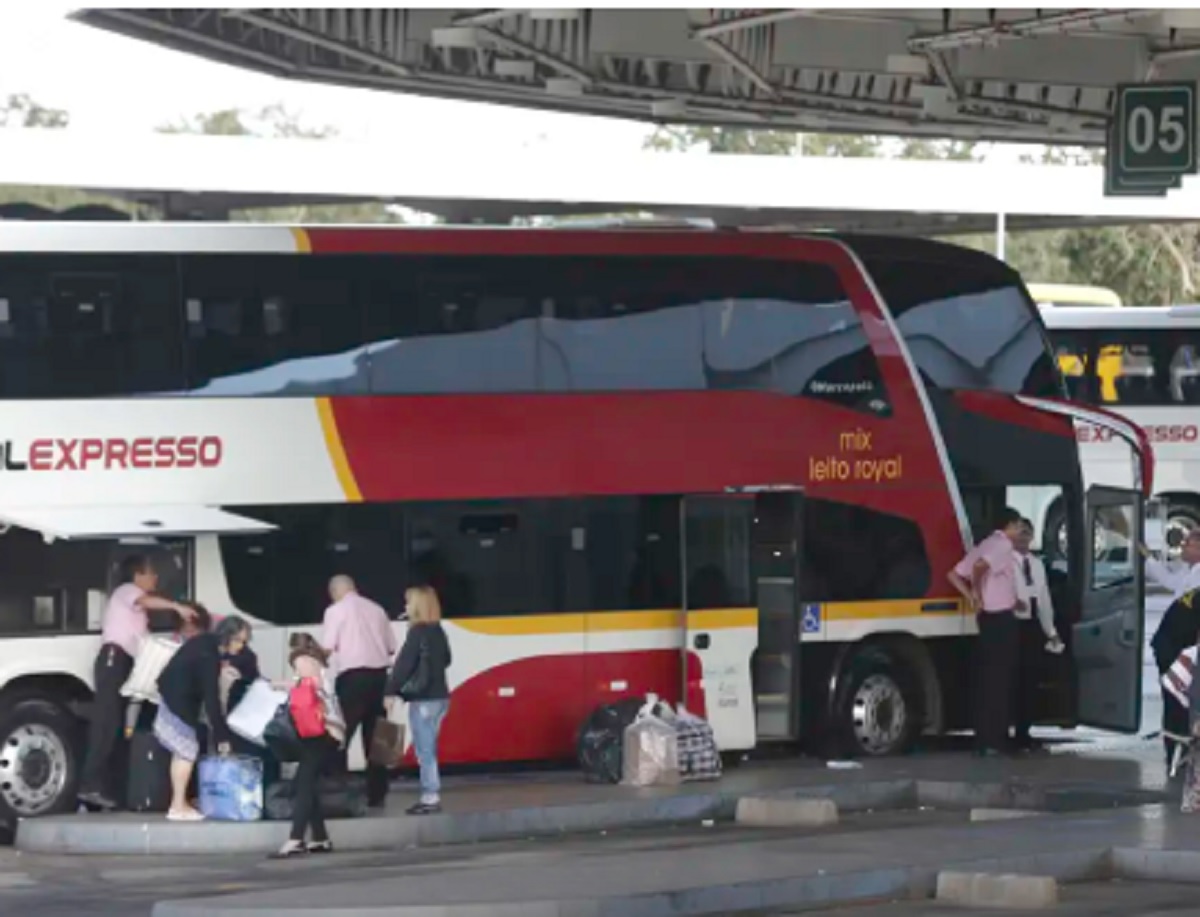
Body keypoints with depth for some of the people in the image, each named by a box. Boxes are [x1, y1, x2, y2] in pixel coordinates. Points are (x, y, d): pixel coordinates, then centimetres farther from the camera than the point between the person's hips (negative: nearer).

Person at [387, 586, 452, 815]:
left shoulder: (418, 632, -14)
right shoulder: (438, 631, 10)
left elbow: (404, 663, -18)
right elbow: (445, 660, 21)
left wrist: (392, 691, -17)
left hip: (423, 700, -9)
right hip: (439, 696, 9)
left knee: (425, 751, -5)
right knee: (428, 750, 14)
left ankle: (431, 797, -5)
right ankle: (430, 796, 16)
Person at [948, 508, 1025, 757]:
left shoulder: (984, 546, 17)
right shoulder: (1003, 545, -11)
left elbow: (955, 575, 14)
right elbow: (980, 566, -30)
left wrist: (972, 598, 8)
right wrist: (977, 593, -17)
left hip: (987, 618, 9)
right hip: (1002, 619, -9)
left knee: (987, 680, 11)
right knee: (999, 681, -6)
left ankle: (984, 740, 13)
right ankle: (992, 742, -6)